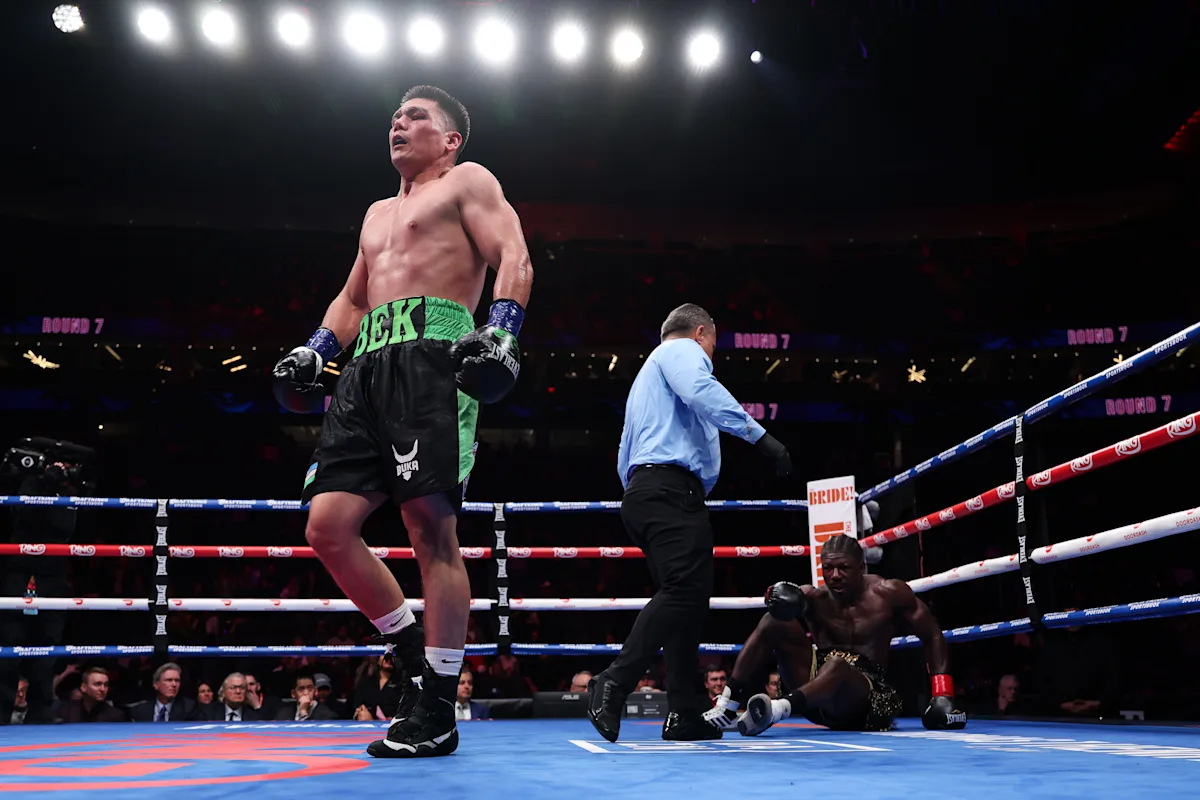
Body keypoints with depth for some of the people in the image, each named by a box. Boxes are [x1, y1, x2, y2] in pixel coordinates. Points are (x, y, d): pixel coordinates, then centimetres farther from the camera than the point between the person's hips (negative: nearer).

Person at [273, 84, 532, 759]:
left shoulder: (468, 182, 12)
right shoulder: (379, 214, 33)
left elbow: (514, 257, -2)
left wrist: (501, 329, -20)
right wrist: (317, 349, 19)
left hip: (432, 353, -8)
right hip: (368, 370, 8)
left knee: (432, 528, -13)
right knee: (328, 525, -3)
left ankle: (438, 711, -8)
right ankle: (414, 653, 11)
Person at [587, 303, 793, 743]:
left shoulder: (648, 373, 35)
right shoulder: (682, 349, 7)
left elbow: (624, 460, 32)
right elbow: (701, 392, -17)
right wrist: (760, 435, -22)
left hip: (641, 490, 10)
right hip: (671, 488, -10)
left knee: (687, 601, 6)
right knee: (684, 589, -22)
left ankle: (685, 715, 0)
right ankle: (613, 686, -32)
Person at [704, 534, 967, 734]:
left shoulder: (887, 593, -4)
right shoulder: (815, 597, 0)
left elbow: (933, 636, 0)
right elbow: (778, 598, -17)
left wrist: (942, 694, -10)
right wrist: (779, 596, -43)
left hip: (863, 697, -3)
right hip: (815, 688, 3)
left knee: (837, 664, -38)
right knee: (774, 619, -17)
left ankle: (779, 709, -65)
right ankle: (726, 707, -26)